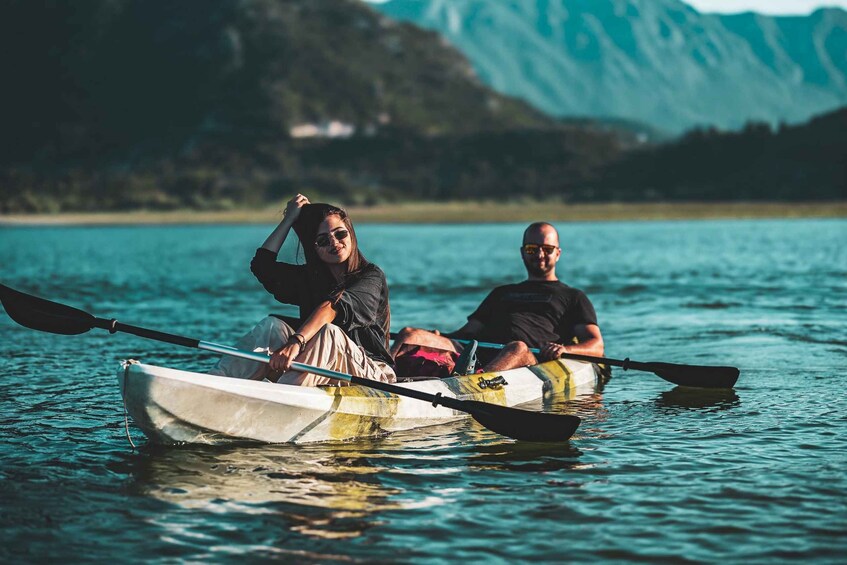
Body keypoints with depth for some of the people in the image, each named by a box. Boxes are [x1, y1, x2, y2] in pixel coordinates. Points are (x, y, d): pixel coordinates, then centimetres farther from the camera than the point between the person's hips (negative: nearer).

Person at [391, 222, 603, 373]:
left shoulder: (573, 297, 26)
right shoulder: (501, 293, 38)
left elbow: (596, 346, 11)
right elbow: (469, 331, 29)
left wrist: (564, 349, -13)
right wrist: (440, 338, 5)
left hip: (532, 359, -4)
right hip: (477, 355, 4)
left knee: (517, 348, -43)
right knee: (410, 335, -20)